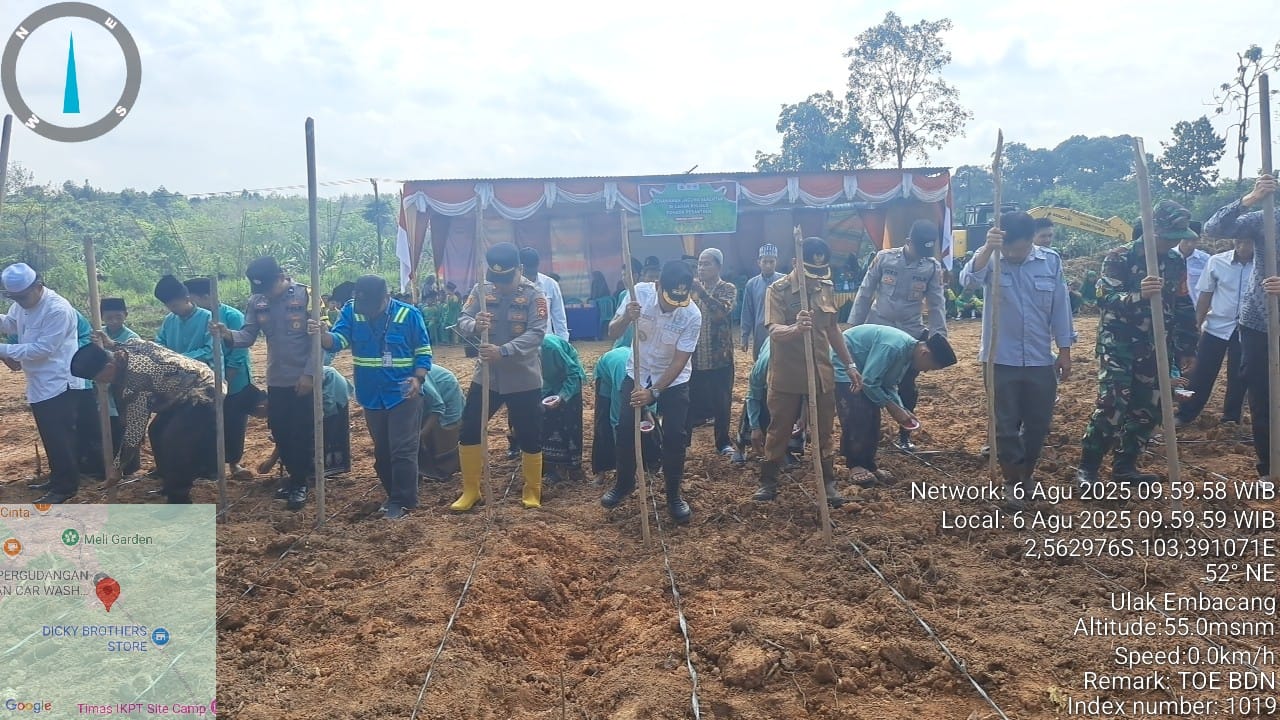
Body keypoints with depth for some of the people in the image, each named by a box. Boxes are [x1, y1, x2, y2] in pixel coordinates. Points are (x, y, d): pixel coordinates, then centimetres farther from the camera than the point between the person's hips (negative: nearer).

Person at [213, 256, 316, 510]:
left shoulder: (306, 296, -12)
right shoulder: (256, 301, 3)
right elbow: (248, 336, 0)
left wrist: (309, 374, -17)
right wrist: (227, 333, -21)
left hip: (304, 379, -5)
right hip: (276, 380, 6)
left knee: (302, 432, 1)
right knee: (279, 431, 13)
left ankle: (300, 482, 12)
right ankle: (296, 475, 30)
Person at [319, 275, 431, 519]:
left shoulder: (408, 314, -10)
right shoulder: (351, 311, -3)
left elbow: (423, 351, -5)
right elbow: (338, 340, -14)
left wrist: (418, 379, -19)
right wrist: (320, 335, -35)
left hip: (403, 394, -4)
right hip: (372, 396, 4)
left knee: (402, 450, -5)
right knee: (381, 450, 15)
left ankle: (403, 501, 4)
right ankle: (394, 495, 29)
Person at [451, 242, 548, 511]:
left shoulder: (533, 294, -12)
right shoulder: (480, 289, -1)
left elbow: (536, 333, -23)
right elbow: (462, 320, -6)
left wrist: (503, 351, -36)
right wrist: (474, 326, -31)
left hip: (523, 379, -3)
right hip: (486, 376, 3)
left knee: (529, 437, 7)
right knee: (469, 432, 6)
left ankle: (532, 493, 26)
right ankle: (470, 491, 23)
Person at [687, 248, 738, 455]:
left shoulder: (728, 289, -1)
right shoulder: (693, 286, 8)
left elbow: (723, 311, -21)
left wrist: (701, 291, -29)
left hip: (719, 356, -2)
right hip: (693, 355, 2)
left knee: (722, 401, 6)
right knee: (689, 400, 4)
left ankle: (723, 442, 20)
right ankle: (682, 441, 15)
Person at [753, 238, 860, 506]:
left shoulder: (827, 289, 5)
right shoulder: (778, 290, -12)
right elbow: (774, 331, -24)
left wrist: (849, 365, 16)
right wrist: (796, 328, -46)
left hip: (822, 372, 4)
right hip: (787, 375, -4)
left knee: (824, 431, 11)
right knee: (779, 430, 7)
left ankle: (828, 481, 24)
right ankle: (768, 482, 20)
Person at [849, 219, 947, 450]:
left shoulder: (933, 267, -2)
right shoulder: (884, 258, -6)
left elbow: (937, 303, 0)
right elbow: (865, 293, -2)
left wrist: (939, 335, -9)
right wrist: (853, 326, -3)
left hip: (911, 333, 1)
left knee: (908, 386, 9)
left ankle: (904, 434, 23)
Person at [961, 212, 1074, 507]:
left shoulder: (1051, 261, -1)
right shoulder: (991, 259, -8)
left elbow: (1061, 307, 4)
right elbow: (968, 280, -30)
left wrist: (1064, 350, 4)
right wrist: (988, 248, -46)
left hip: (1040, 360, 3)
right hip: (1001, 360, -2)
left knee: (1038, 422, 13)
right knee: (1006, 424, 4)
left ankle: (1027, 473, 34)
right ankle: (1013, 480, 20)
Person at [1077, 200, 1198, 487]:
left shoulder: (1177, 262, 8)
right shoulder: (1120, 258, -10)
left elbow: (1183, 307, 16)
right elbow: (1104, 298, -19)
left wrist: (1186, 348, 15)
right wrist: (1139, 295, -36)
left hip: (1155, 348, 6)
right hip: (1119, 344, -6)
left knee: (1147, 409, 8)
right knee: (1112, 406, -14)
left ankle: (1125, 466, 21)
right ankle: (1087, 468, -3)